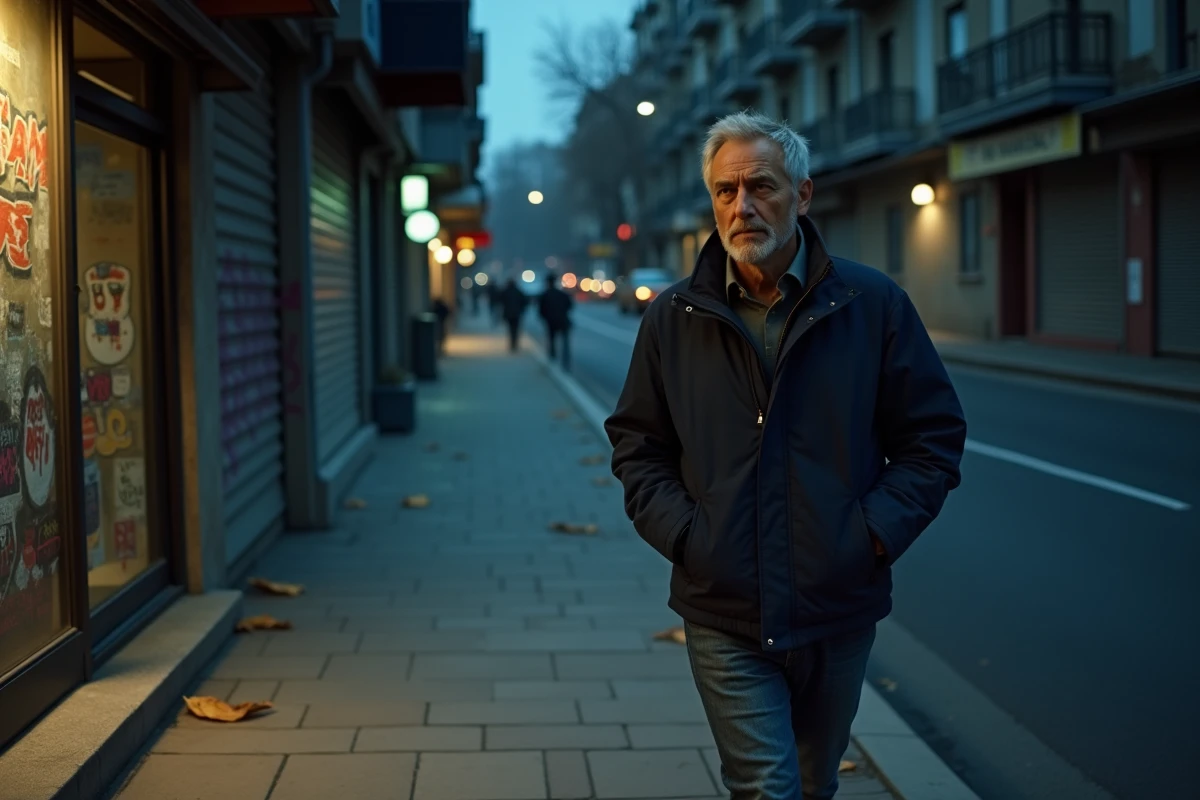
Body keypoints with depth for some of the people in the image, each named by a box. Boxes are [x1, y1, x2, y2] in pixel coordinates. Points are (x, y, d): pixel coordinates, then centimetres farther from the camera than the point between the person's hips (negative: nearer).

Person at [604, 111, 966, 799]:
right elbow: (637, 446, 8)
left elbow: (935, 434, 2)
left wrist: (877, 532, -10)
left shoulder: (875, 304, -2)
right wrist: (684, 535, -7)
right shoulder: (674, 319, 1)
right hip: (725, 618, -1)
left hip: (839, 610, 1)